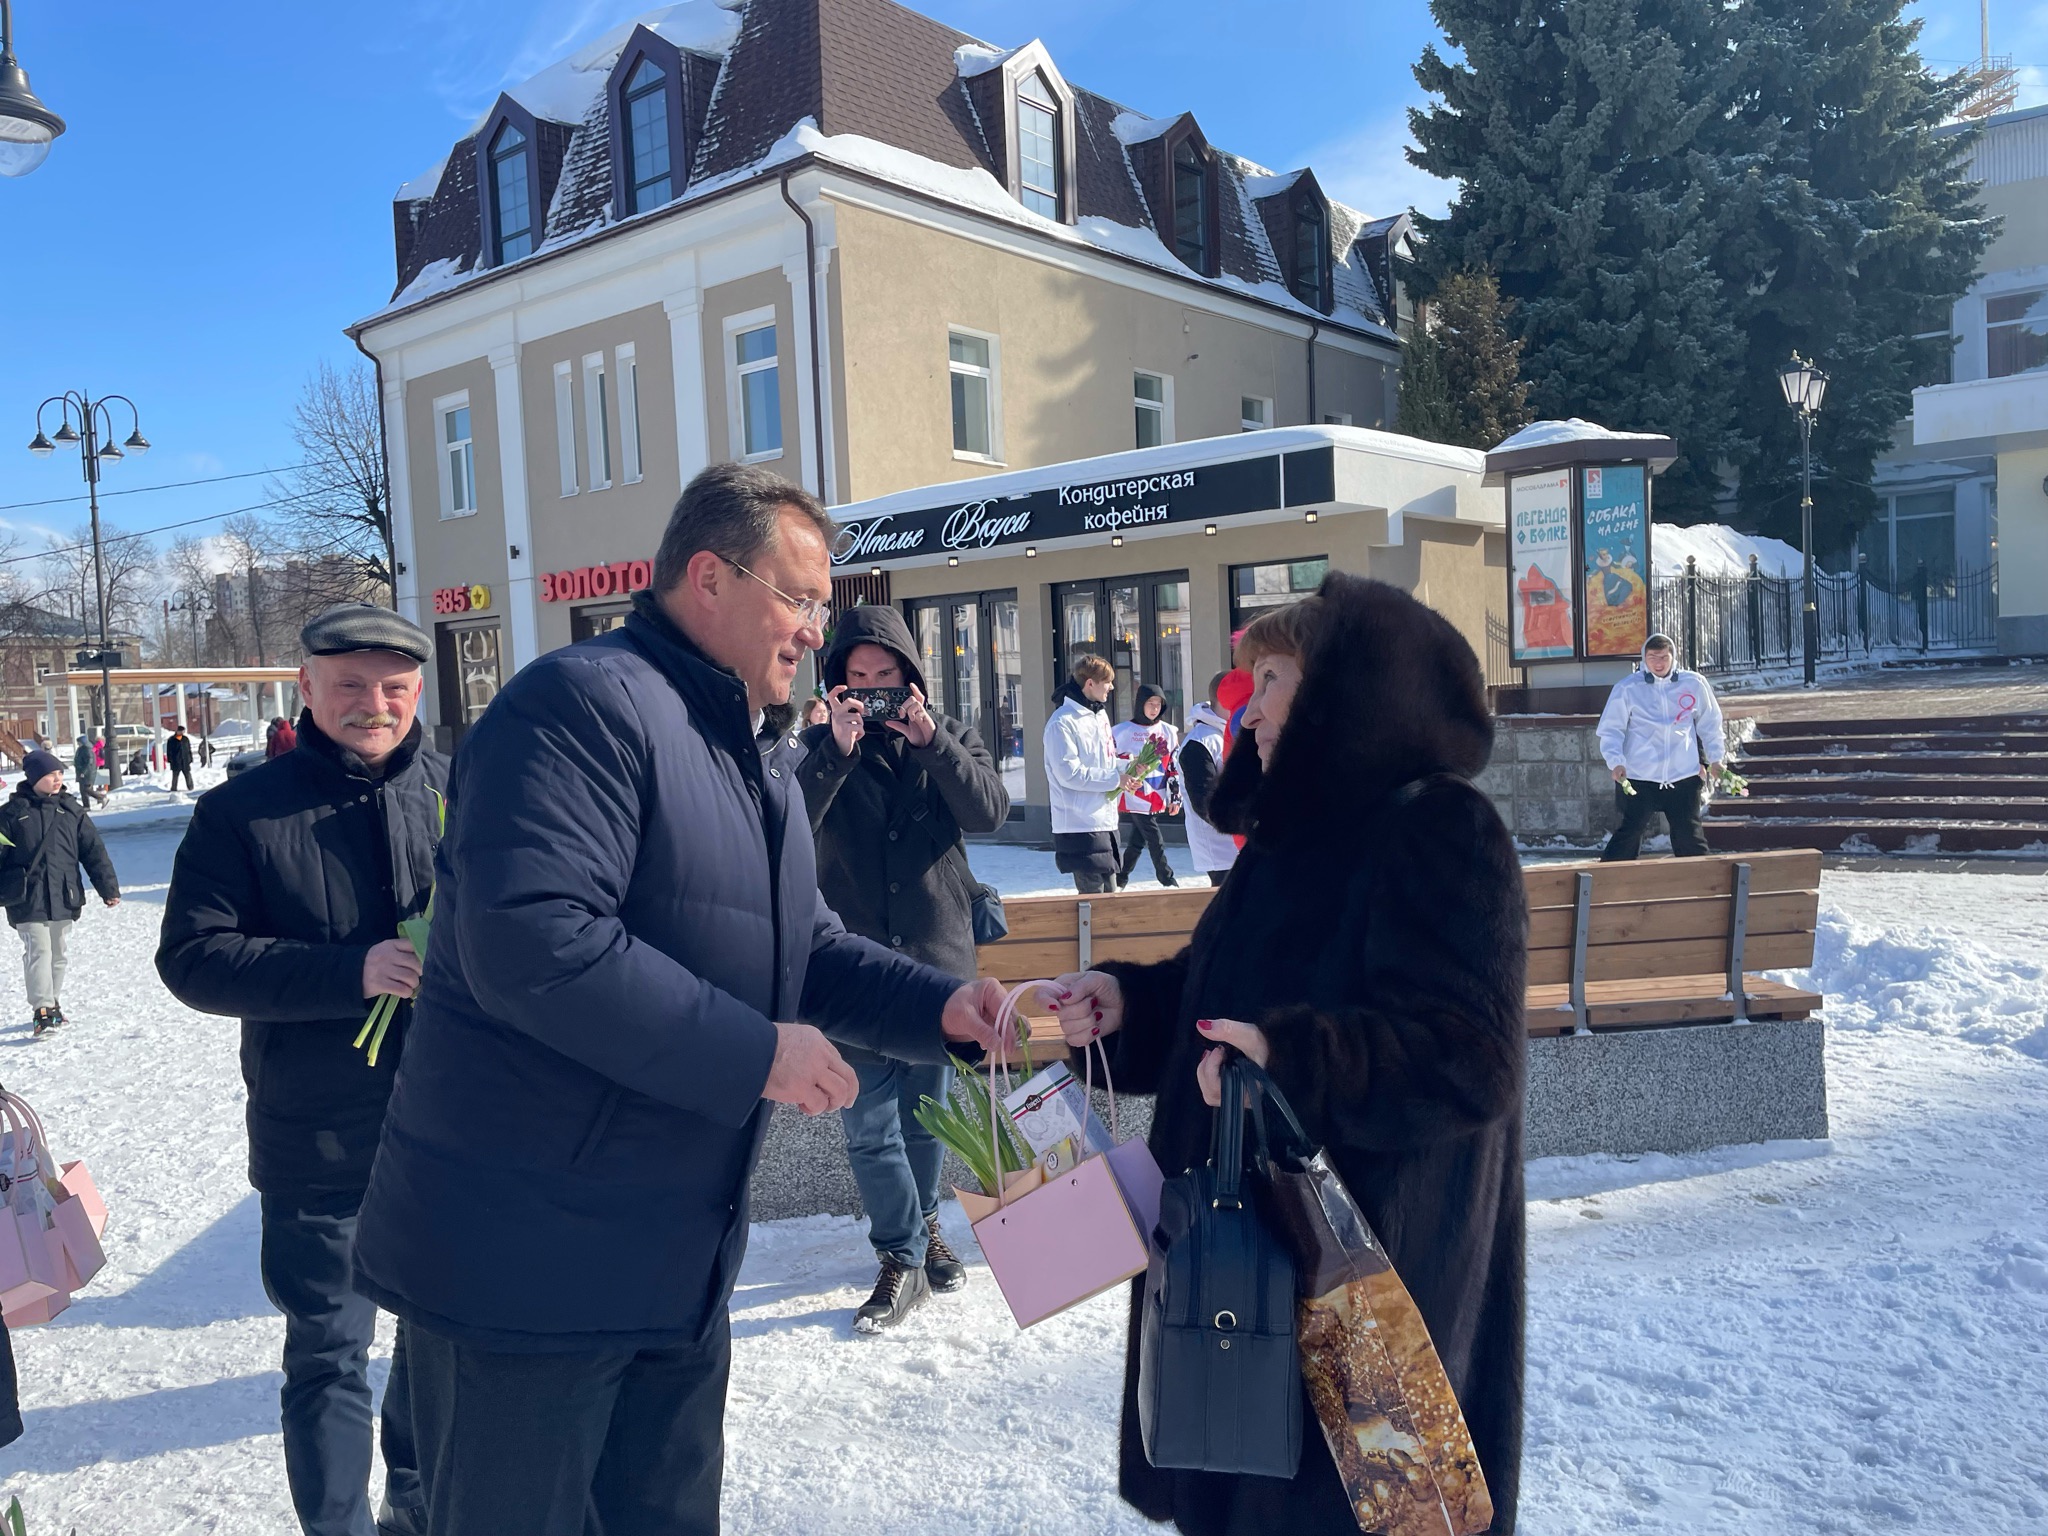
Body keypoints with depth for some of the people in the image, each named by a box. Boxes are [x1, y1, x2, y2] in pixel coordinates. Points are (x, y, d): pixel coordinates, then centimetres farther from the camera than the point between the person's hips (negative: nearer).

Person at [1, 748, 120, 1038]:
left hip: (64, 898, 3)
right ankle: (42, 1011, -10)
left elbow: (94, 852, 6)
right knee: (39, 951, -11)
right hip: (27, 901, -3)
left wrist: (108, 889, 3)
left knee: (58, 954, 13)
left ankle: (54, 1004, 26)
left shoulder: (71, 811, 6)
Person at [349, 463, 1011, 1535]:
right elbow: (528, 943, -31)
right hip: (526, 1260, -9)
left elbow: (796, 949, 17)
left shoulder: (754, 754, 13)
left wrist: (938, 1005, 1)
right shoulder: (585, 704, -19)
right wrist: (752, 1054, -26)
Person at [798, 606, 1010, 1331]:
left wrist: (930, 742, -21)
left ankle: (923, 1222, 37)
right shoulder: (820, 746, 1)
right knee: (869, 1126, -3)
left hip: (938, 956, 1)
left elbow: (990, 811, -12)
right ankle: (903, 1260, 10)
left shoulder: (950, 736, 4)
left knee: (926, 1112, 16)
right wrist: (837, 750, -25)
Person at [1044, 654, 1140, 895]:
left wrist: (1126, 774, 1)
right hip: (1080, 824, -9)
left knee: (1109, 891, 14)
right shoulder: (1063, 722, -14)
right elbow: (1069, 773, -20)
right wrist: (1115, 778, -16)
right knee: (1093, 896, -7)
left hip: (1105, 820, 9)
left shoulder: (1100, 714, 14)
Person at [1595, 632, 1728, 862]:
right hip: (1638, 779, -2)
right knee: (1629, 835, -4)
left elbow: (1710, 725, 16)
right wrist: (1615, 761, -16)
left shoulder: (1695, 684, 4)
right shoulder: (1627, 688, -4)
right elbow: (1611, 729, -2)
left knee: (1690, 837, 10)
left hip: (1684, 777, 3)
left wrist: (1716, 758, 7)